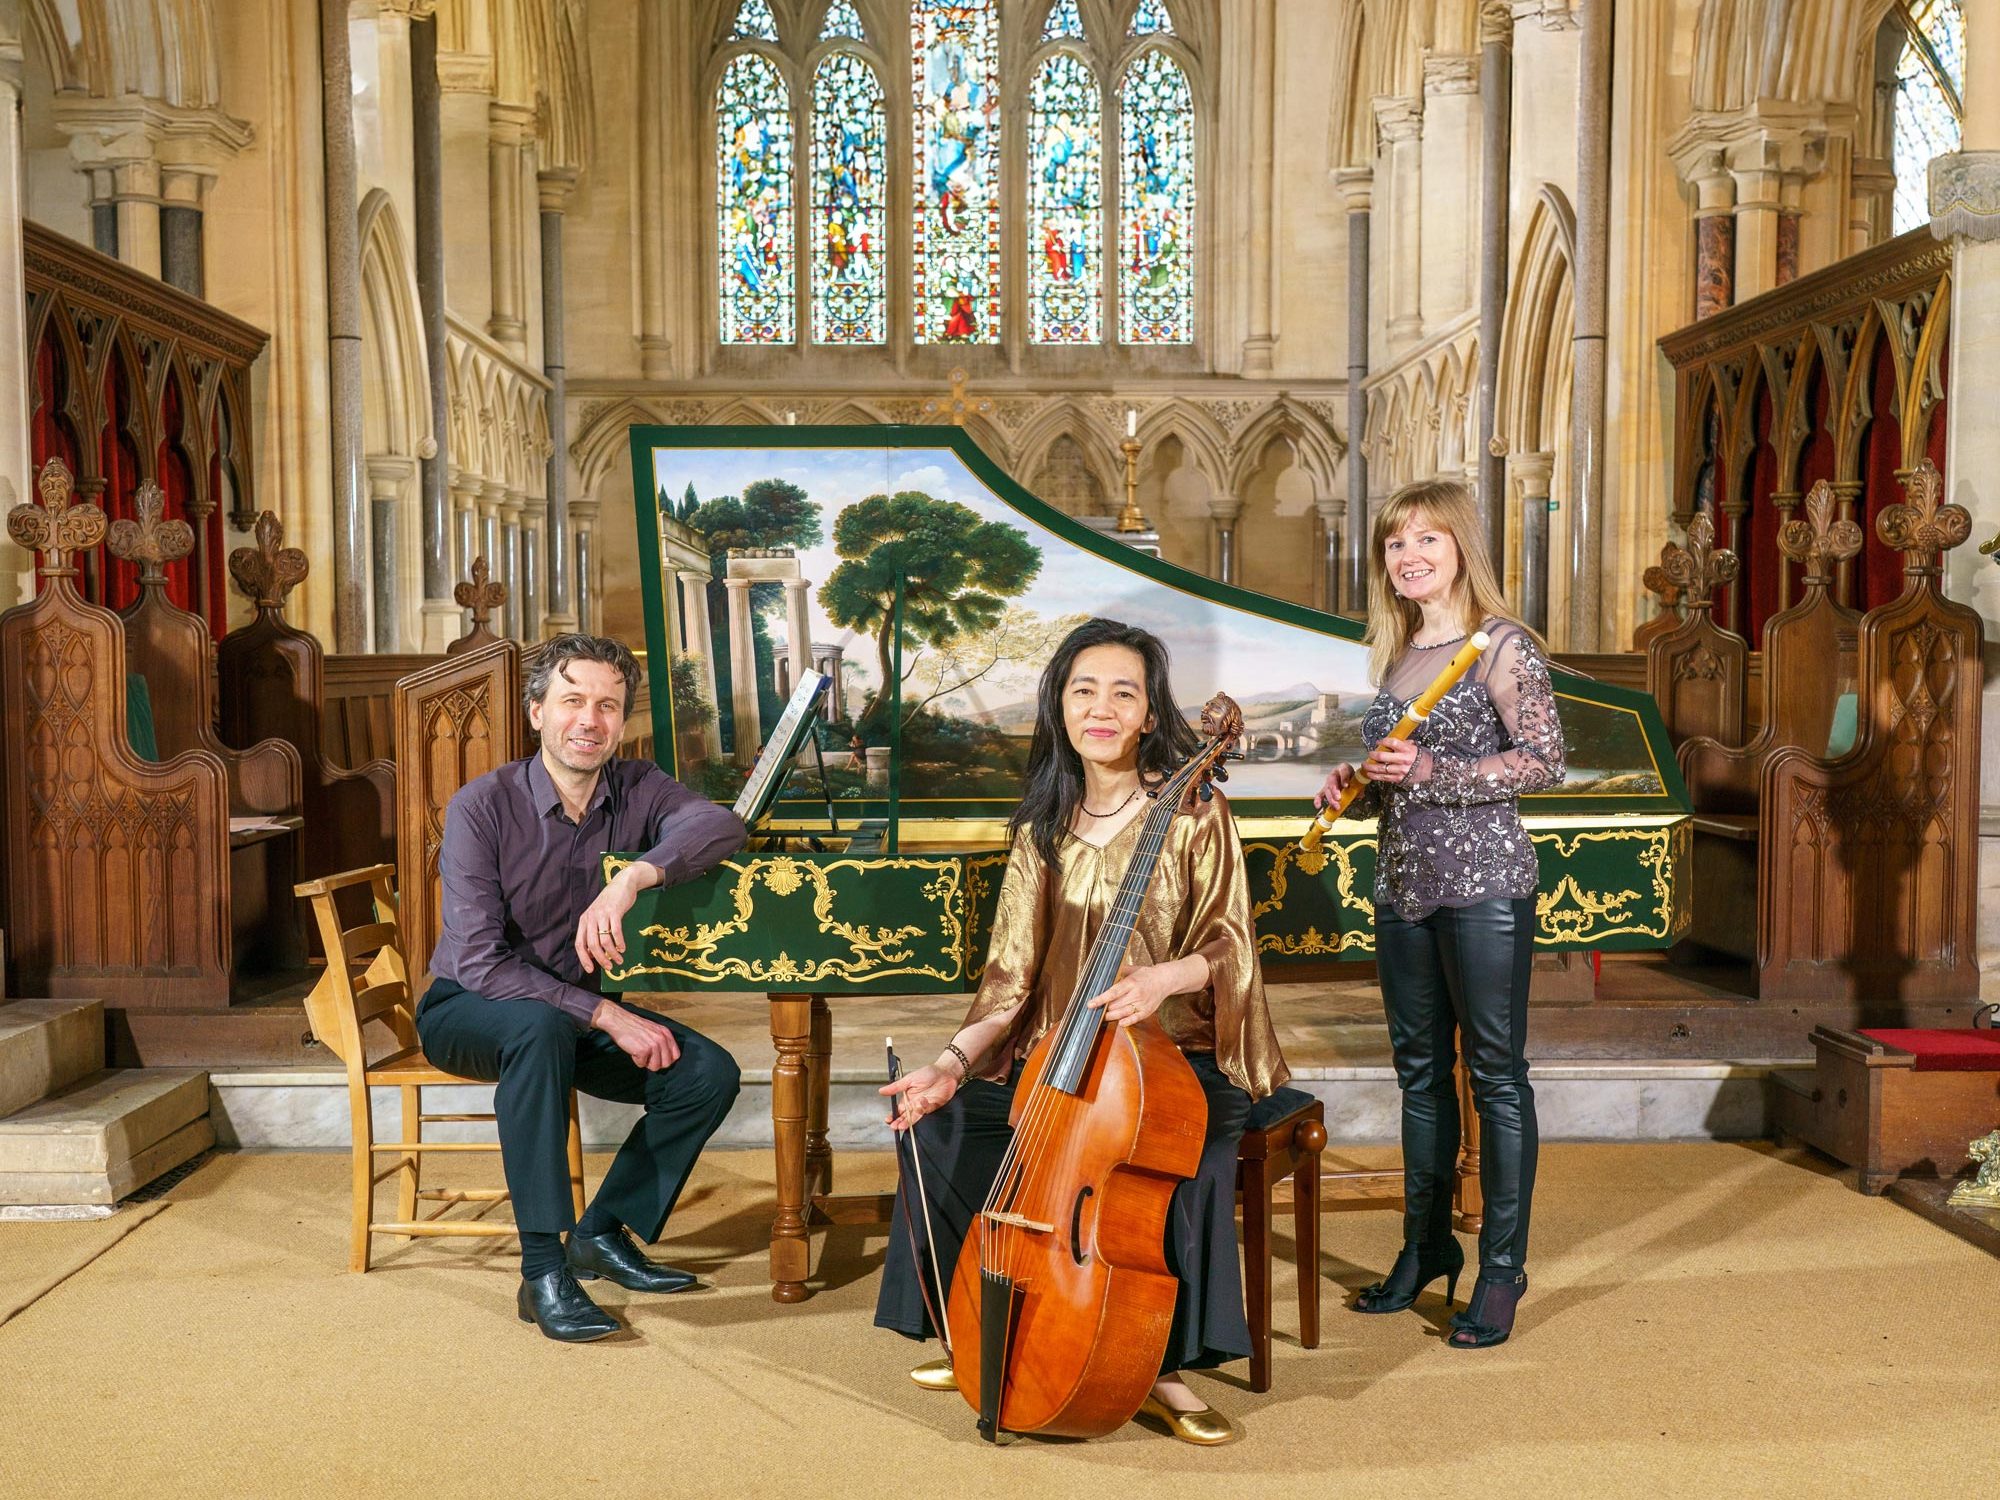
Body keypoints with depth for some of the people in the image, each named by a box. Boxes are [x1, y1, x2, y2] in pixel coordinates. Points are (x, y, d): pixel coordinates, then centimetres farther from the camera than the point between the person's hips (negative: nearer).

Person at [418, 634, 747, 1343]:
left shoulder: (636, 790, -7)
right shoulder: (483, 807, -17)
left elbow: (720, 824, -30)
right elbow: (480, 963, -23)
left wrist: (633, 878, -48)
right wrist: (607, 1017, -29)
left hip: (581, 1008, 4)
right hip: (469, 1009, -4)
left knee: (709, 1073, -17)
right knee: (541, 1028, -38)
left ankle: (603, 1231, 1)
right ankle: (543, 1272, -32)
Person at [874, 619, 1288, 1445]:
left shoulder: (1193, 812, -6)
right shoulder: (1044, 827, 7)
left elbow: (1230, 945, -10)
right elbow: (1013, 974, 5)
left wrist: (1166, 975, -31)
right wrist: (954, 1061, -8)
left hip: (1178, 1054, -5)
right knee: (947, 1128, -12)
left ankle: (1165, 1369, -15)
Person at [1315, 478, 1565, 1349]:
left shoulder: (1502, 644, -7)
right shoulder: (1395, 654, 13)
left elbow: (1544, 762, -14)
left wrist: (1431, 773, -20)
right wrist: (1355, 786, 2)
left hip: (1484, 884, -7)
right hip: (1403, 884, 7)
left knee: (1496, 1074, 1)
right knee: (1420, 1071, 14)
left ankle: (1502, 1268, 12)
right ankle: (1427, 1247, 28)